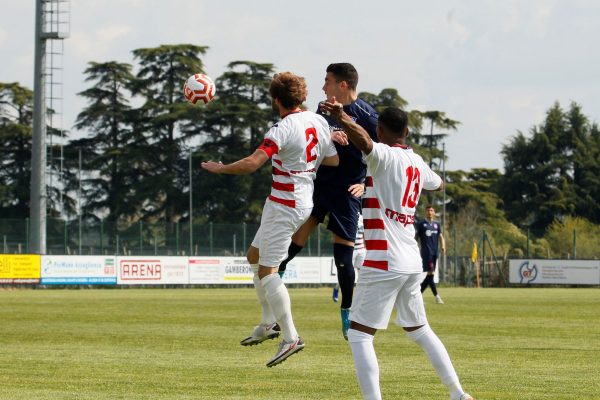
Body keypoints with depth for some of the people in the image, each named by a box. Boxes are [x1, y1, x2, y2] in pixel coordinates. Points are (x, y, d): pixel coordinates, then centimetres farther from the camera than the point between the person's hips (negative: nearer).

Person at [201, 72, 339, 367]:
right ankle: (269, 322, 22)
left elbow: (252, 163, -28)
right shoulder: (319, 122, 5)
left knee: (267, 271, -7)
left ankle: (290, 337, -11)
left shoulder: (283, 129, -19)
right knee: (255, 255, 21)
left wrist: (219, 168, -14)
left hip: (284, 206, -10)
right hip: (304, 202, 10)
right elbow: (334, 163, 9)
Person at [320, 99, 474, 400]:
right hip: (412, 262, 8)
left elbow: (364, 141, -34)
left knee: (359, 336, -4)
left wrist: (341, 118, -49)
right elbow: (437, 183, 37)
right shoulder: (417, 163, 13)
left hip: (384, 263, -8)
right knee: (419, 330, 23)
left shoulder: (385, 156, -9)